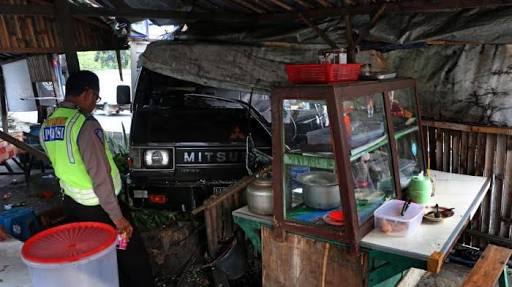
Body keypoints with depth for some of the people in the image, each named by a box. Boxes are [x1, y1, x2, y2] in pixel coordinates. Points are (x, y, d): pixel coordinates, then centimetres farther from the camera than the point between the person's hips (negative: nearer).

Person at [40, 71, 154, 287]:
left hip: (71, 205, 8)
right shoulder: (85, 124, -22)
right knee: (134, 259, 7)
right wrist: (117, 216, -20)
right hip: (97, 207, -8)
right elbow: (100, 174, -24)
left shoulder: (46, 126, 4)